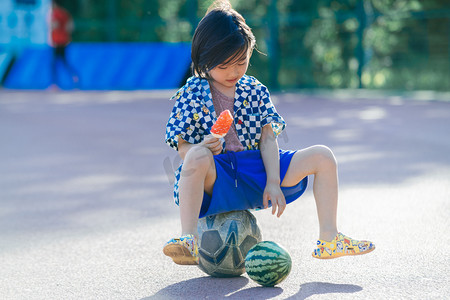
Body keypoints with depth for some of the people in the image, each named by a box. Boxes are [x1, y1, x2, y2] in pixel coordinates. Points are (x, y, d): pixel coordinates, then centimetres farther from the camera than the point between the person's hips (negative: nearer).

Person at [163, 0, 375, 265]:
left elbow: (268, 139, 2)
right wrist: (202, 149, -30)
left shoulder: (255, 91, 9)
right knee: (198, 156, -41)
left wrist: (273, 183, -11)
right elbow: (183, 148, -5)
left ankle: (329, 239, -4)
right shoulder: (191, 94, -1)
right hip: (215, 178, -4)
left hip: (255, 172, 5)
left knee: (323, 156, -7)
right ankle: (189, 241, -39)